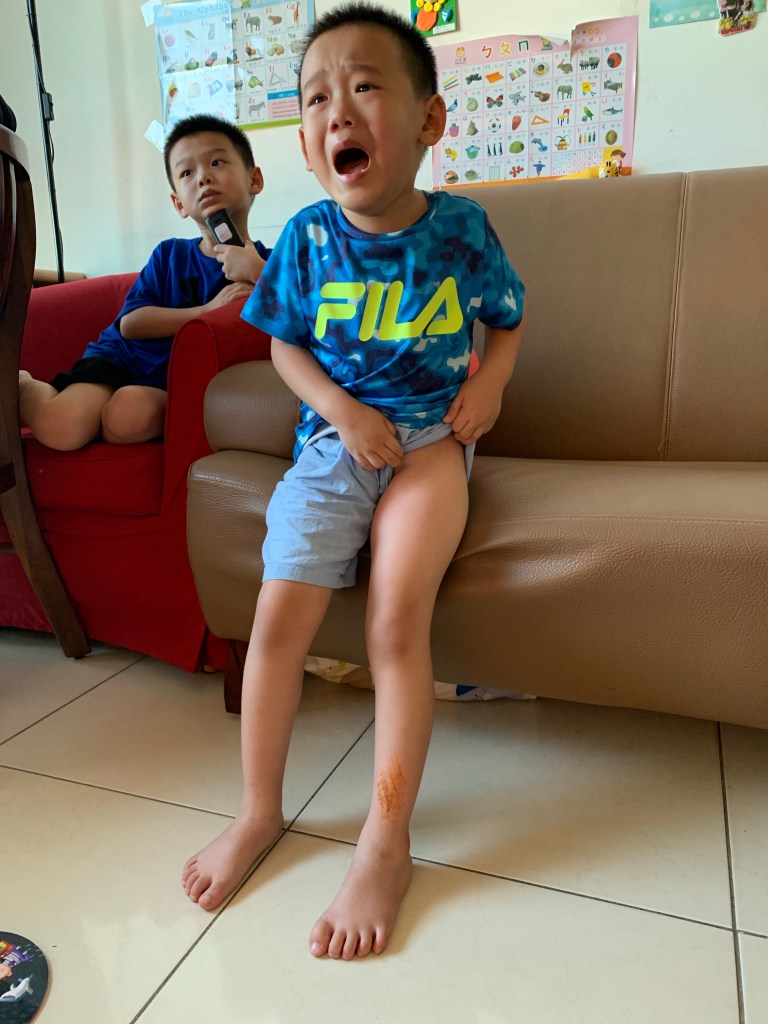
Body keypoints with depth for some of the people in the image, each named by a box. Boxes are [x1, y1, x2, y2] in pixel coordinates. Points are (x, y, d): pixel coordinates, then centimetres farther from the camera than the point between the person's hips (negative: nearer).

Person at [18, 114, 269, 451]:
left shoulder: (265, 263, 0)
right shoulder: (170, 254, 5)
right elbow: (130, 323, -7)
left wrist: (256, 271, -27)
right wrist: (207, 310, -18)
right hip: (122, 359, 3)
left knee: (129, 414, -37)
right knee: (62, 428, -21)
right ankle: (23, 385, 13)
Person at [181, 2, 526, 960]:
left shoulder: (461, 227, 0)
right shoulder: (307, 237, 1)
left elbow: (509, 319, 15)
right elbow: (286, 347, 10)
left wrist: (490, 380, -6)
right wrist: (341, 408, -9)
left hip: (430, 435, -1)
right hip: (334, 438, 2)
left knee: (397, 620, -22)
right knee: (279, 614, -11)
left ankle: (385, 844, -5)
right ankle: (258, 811, 12)